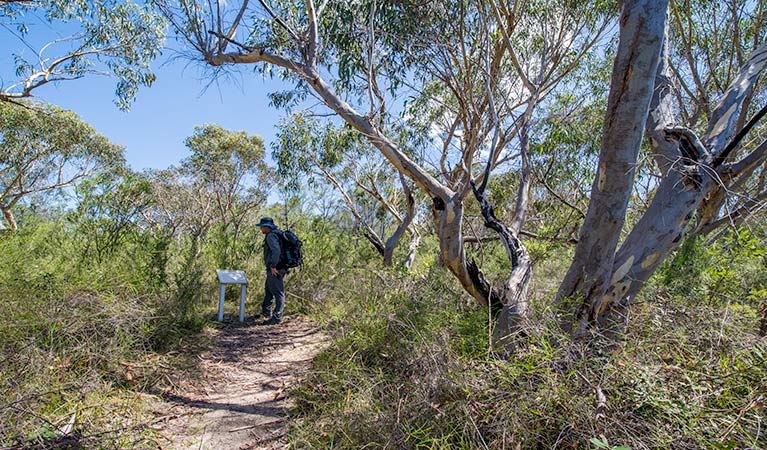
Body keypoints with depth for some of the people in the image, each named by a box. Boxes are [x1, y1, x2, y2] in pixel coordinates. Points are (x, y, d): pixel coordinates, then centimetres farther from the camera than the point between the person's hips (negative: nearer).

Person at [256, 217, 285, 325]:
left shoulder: (271, 236, -15)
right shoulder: (276, 234, 16)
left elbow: (276, 250, -30)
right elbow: (279, 250, 26)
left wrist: (273, 266, -24)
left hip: (275, 270, -11)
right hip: (278, 268, 11)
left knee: (278, 292, -5)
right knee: (268, 289, 24)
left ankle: (277, 317, 0)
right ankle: (266, 312, 39)